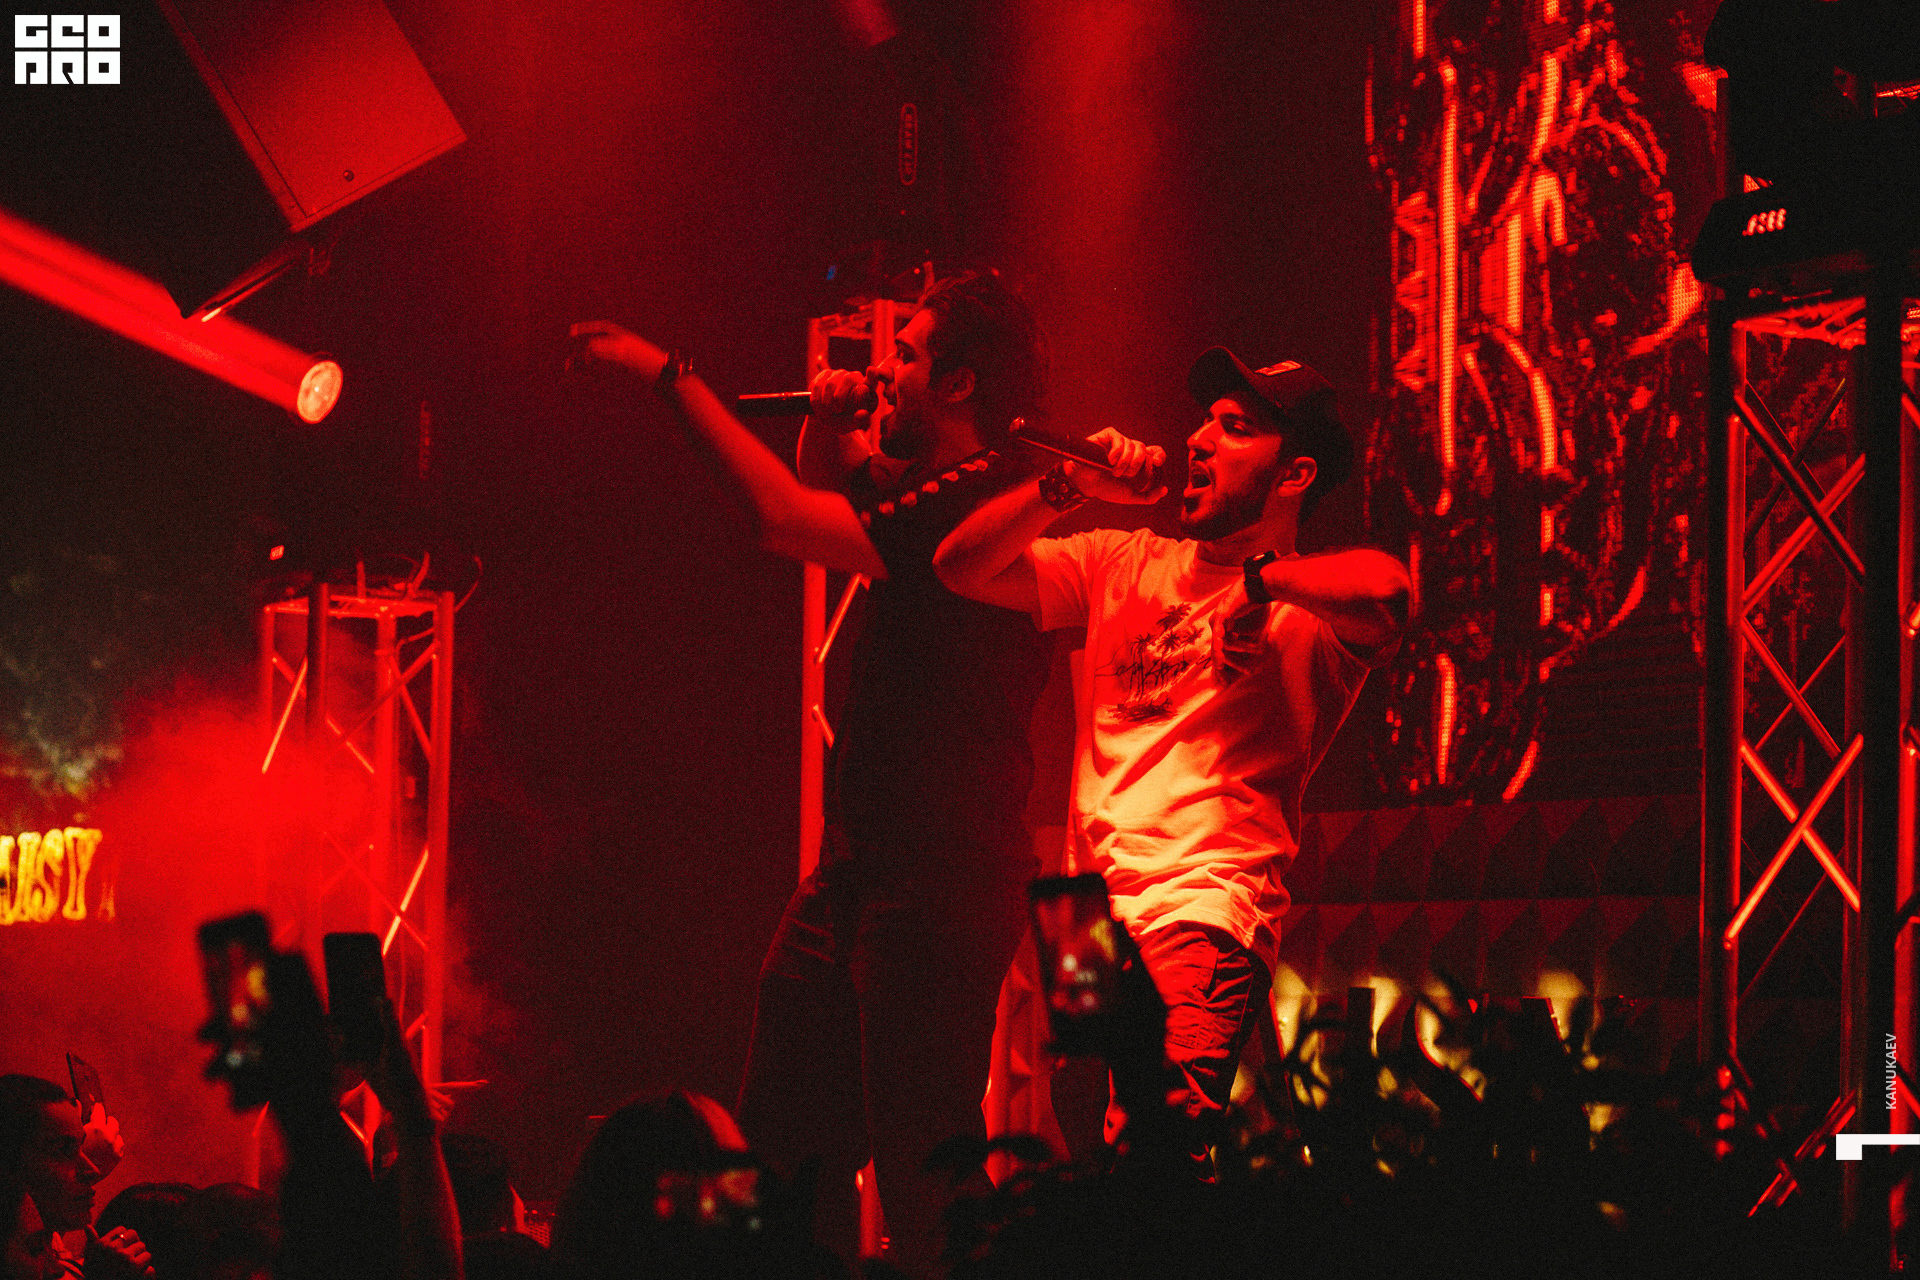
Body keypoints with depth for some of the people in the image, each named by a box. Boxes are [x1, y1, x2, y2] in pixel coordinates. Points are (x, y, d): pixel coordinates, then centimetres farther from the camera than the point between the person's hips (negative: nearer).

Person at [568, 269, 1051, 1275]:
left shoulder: (983, 506, -17)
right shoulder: (921, 488, 14)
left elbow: (785, 518, -24)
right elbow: (822, 500, 34)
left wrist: (670, 377, -16)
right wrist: (829, 429, 11)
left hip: (937, 890, -10)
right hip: (857, 872, 10)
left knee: (920, 1183, -9)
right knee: (781, 1156, 11)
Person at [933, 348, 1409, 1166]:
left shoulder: (1309, 606, 3)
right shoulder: (1127, 565, 22)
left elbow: (1384, 591, -21)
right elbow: (961, 567, 16)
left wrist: (1258, 578, -7)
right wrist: (1069, 486, 4)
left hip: (1203, 909, -6)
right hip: (1079, 912, 6)